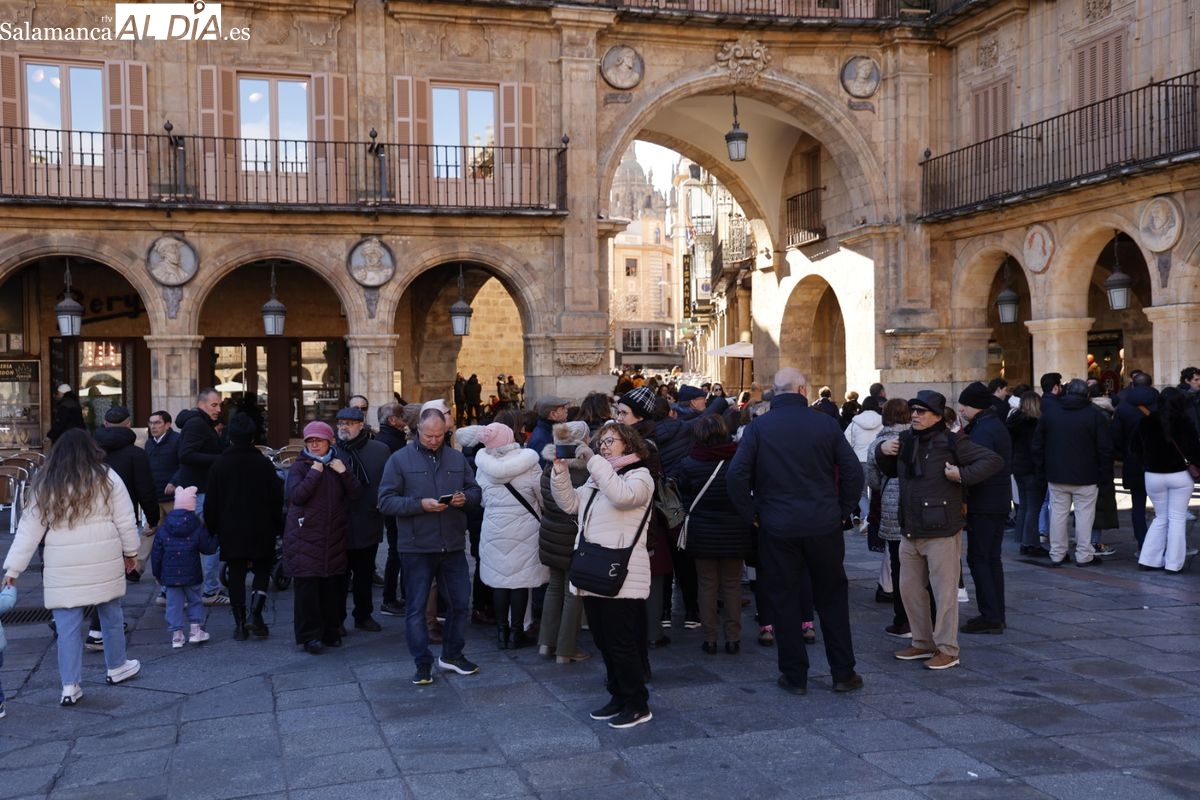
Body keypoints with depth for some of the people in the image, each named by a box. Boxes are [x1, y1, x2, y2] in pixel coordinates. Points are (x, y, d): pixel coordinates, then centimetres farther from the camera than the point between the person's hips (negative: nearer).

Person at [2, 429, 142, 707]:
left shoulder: (44, 485, 3)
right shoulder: (107, 478, -1)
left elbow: (29, 528, 2)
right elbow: (125, 521, 1)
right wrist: (130, 551, 13)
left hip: (62, 566, 0)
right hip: (103, 560, 0)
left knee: (68, 624, 3)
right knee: (111, 613, 16)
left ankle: (70, 686, 4)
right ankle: (117, 667, 30)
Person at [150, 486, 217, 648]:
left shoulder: (163, 529, -1)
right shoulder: (198, 528, -8)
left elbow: (156, 554, 3)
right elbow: (209, 548, -2)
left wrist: (157, 574, 14)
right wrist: (214, 537, 17)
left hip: (170, 575, 1)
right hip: (192, 574, -1)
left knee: (174, 603, 7)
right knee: (194, 600, 14)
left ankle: (176, 634, 6)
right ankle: (196, 629, 9)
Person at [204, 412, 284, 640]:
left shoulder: (219, 465, -2)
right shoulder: (265, 464, -5)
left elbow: (212, 503, 0)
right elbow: (276, 500, -2)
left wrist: (211, 528, 9)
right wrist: (278, 528, 7)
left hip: (230, 532, 1)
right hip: (261, 531, -1)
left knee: (236, 575, 7)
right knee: (262, 570, 11)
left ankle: (240, 624, 8)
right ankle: (255, 614, -7)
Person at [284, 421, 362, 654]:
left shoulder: (337, 465, 13)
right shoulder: (300, 467, 1)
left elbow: (356, 493, 5)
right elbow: (296, 495, -14)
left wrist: (344, 472, -9)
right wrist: (314, 472, -15)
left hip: (334, 537, 3)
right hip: (305, 537, -3)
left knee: (332, 586, 4)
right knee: (306, 587, -5)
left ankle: (331, 631, 17)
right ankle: (310, 636, 3)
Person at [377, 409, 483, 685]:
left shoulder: (457, 458, 7)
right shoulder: (400, 459, -4)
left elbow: (475, 491, 13)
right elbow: (386, 501, -9)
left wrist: (465, 498, -10)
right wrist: (420, 504, -21)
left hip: (453, 545, 4)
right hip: (416, 547, -3)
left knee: (460, 602, 11)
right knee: (416, 607, 4)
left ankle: (452, 655, 29)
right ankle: (423, 664, 16)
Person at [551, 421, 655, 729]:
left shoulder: (639, 475, -4)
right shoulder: (597, 478, 20)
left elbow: (622, 495, -26)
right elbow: (570, 504, 13)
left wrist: (594, 460, -23)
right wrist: (560, 471, -1)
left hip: (622, 576, -8)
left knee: (621, 643, -4)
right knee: (603, 642, 13)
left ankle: (638, 705, 7)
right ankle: (619, 696, 25)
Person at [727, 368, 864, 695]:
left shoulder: (758, 427, -5)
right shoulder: (826, 423, -3)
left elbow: (736, 475, -11)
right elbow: (853, 469, -2)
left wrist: (750, 514, 0)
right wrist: (844, 510, 9)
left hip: (777, 529, -1)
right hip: (824, 527, 1)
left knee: (784, 600, 9)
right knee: (832, 597, 13)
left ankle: (794, 676, 15)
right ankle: (843, 673, 19)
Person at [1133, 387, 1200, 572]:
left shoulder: (1146, 422, -3)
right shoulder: (1184, 421, -11)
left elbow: (1134, 448, 3)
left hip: (1153, 476, 3)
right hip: (1180, 475, -3)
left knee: (1160, 517, 16)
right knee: (1177, 518, 6)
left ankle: (1148, 559, 11)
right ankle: (1173, 563, 6)